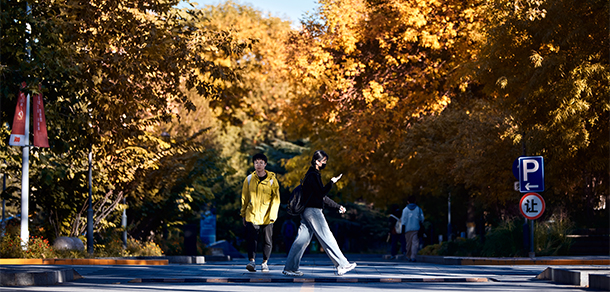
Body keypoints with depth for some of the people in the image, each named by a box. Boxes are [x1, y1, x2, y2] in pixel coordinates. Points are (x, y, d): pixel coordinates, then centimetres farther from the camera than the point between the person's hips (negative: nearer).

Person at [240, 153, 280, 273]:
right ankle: (252, 261, -9)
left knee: (268, 240, 2)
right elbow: (244, 198, 12)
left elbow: (276, 199, 1)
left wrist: (273, 214, -8)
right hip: (252, 214, 0)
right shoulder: (249, 179, 5)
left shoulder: (272, 179, 1)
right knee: (251, 238, -13)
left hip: (267, 216, 0)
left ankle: (265, 263, 14)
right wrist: (243, 214, 11)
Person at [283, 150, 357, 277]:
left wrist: (338, 206, 26)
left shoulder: (313, 174, 22)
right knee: (327, 238, -7)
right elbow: (321, 193, -18)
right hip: (313, 211, -10)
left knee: (302, 240, 7)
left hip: (307, 212, 10)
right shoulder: (313, 175, -11)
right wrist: (332, 182, -12)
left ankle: (290, 268, 6)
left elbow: (322, 197, 27)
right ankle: (342, 266, -4)